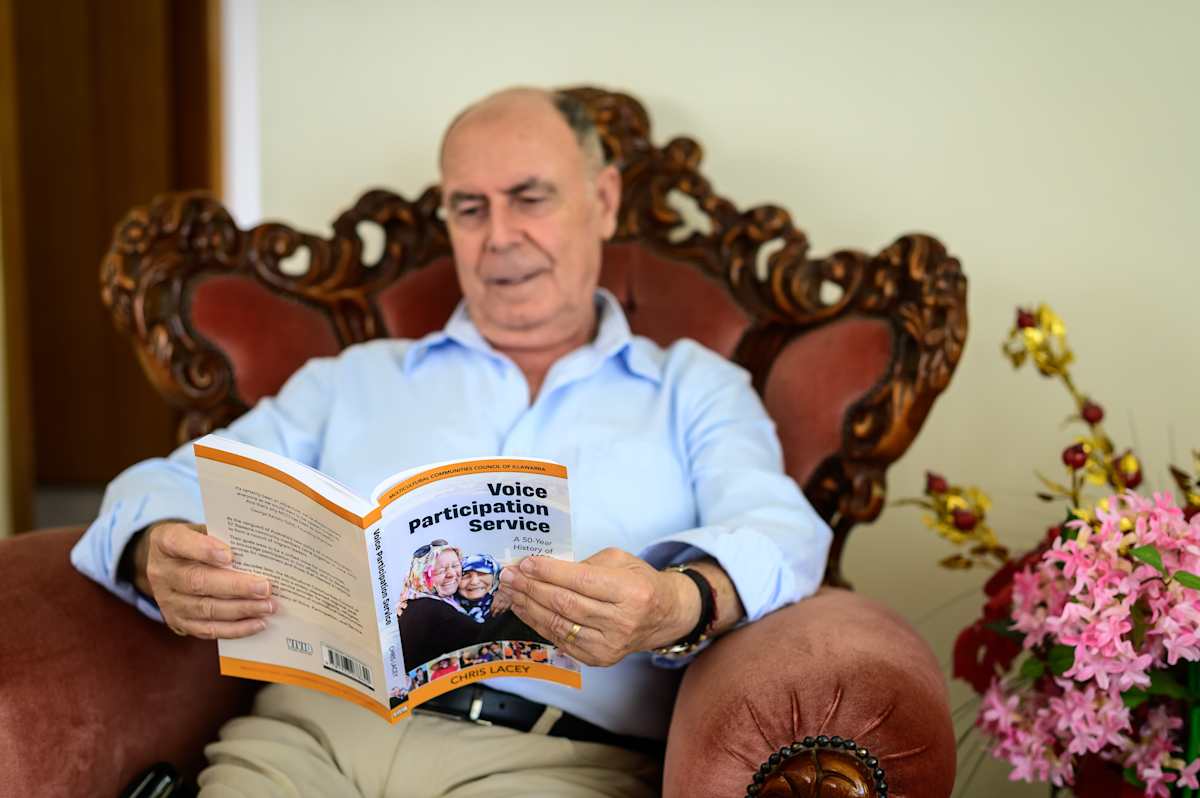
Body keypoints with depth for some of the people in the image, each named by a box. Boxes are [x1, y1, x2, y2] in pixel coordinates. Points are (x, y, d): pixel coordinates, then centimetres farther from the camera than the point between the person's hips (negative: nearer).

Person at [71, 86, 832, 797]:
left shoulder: (696, 389, 19)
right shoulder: (353, 380, 25)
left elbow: (780, 530, 1)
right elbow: (169, 487, 16)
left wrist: (683, 604, -24)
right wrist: (160, 556, -10)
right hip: (311, 723, 2)